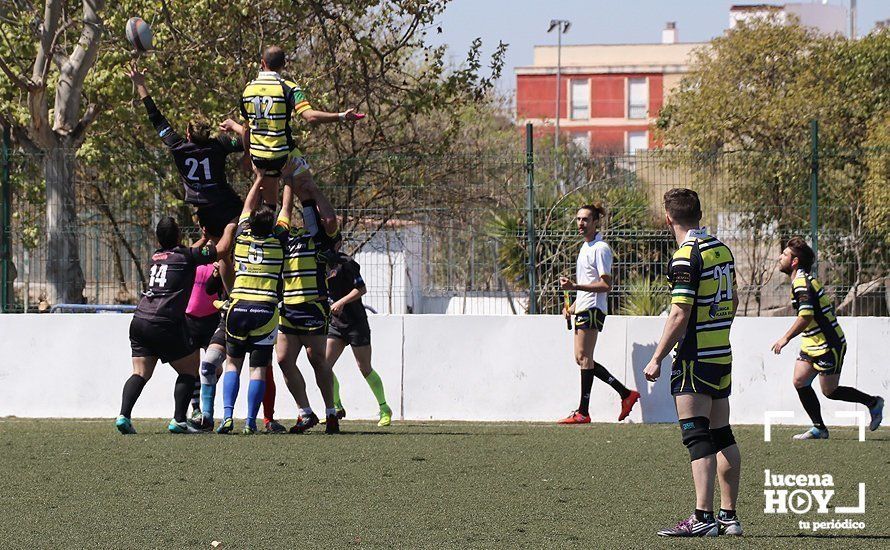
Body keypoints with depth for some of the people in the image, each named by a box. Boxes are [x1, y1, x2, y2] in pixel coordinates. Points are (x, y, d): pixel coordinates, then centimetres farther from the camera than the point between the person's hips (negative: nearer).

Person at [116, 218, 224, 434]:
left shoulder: (156, 257, 18)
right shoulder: (185, 256, -2)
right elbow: (221, 249, 6)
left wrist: (204, 238, 46)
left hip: (139, 321, 6)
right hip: (164, 325, -6)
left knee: (140, 373, 6)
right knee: (189, 370, 8)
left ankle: (124, 415, -13)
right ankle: (179, 420, -1)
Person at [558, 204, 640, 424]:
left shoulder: (600, 249, -12)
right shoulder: (586, 247, 19)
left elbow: (606, 285, -17)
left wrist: (575, 286, -23)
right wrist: (573, 305, 19)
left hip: (593, 308, -10)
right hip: (583, 308, 10)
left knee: (584, 356, -10)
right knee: (582, 358, 8)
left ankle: (583, 412, -10)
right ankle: (626, 394, 14)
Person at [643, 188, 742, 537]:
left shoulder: (686, 257, -15)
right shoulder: (721, 250, 9)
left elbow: (680, 315, -19)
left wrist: (656, 359, -14)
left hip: (694, 360, -8)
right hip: (723, 357, 8)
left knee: (697, 437, -11)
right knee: (722, 435, 12)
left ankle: (703, 518, -17)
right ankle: (729, 515, 14)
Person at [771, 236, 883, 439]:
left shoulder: (801, 283, -21)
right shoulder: (805, 280, 12)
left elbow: (805, 316, -32)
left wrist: (786, 338, -27)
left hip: (828, 345, -10)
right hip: (813, 345, 10)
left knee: (830, 391, 0)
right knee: (800, 382, 3)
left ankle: (873, 403, 16)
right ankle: (819, 428, 7)